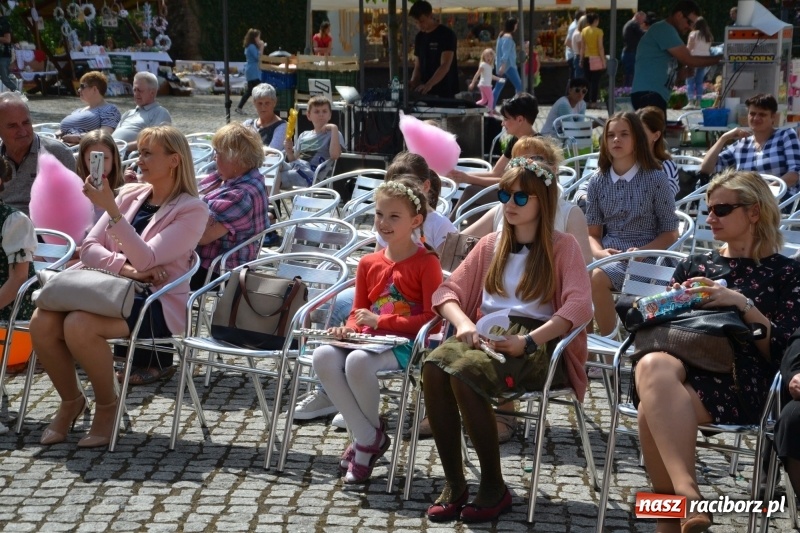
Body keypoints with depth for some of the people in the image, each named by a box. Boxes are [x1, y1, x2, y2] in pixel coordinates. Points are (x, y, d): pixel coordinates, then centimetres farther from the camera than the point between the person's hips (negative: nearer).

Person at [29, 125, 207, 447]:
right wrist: (128, 269, -11)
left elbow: (146, 259, -17)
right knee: (42, 322, -21)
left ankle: (107, 405, -7)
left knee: (79, 325, -32)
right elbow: (89, 248, 8)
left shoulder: (192, 210, -5)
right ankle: (71, 401, 3)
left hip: (156, 303, -6)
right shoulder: (130, 194, 14)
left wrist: (111, 209, -24)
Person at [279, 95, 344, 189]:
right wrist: (289, 151, 3)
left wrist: (334, 128, -8)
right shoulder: (304, 135, 25)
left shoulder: (333, 134, 10)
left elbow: (334, 155, -11)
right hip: (296, 169, 6)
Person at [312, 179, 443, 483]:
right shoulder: (369, 263, 16)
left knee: (358, 361, -36)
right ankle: (368, 437, -14)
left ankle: (371, 435, -6)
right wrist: (348, 329, -3)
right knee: (323, 356, -24)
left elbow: (432, 317, -10)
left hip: (407, 344, -6)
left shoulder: (426, 262, -3)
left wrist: (380, 321, -12)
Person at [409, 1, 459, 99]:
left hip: (445, 92, -6)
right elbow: (418, 66, 14)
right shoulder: (419, 37, 11)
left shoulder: (446, 34, -9)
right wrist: (413, 82, -7)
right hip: (425, 92, 6)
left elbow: (445, 66, -18)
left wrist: (429, 85, -31)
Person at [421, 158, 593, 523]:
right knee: (433, 366, -30)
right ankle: (453, 483, -22)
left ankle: (494, 487, -21)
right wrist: (463, 323, -8)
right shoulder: (490, 245, 22)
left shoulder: (563, 247, 7)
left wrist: (528, 341, -21)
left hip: (536, 345, -5)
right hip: (485, 335, 5)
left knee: (464, 372, -35)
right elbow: (448, 291, 16)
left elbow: (579, 307, -8)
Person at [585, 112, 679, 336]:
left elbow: (670, 233, 1)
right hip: (607, 257, 4)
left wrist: (641, 251, -15)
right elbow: (592, 232, 10)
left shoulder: (656, 178, 0)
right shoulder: (598, 181, 10)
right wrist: (600, 253, -12)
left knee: (596, 278, -31)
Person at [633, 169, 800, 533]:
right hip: (678, 359, 4)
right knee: (653, 366, -38)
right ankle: (688, 498, -47)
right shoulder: (694, 265, 28)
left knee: (653, 410, -36)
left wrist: (743, 304, -8)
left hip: (737, 381, -3)